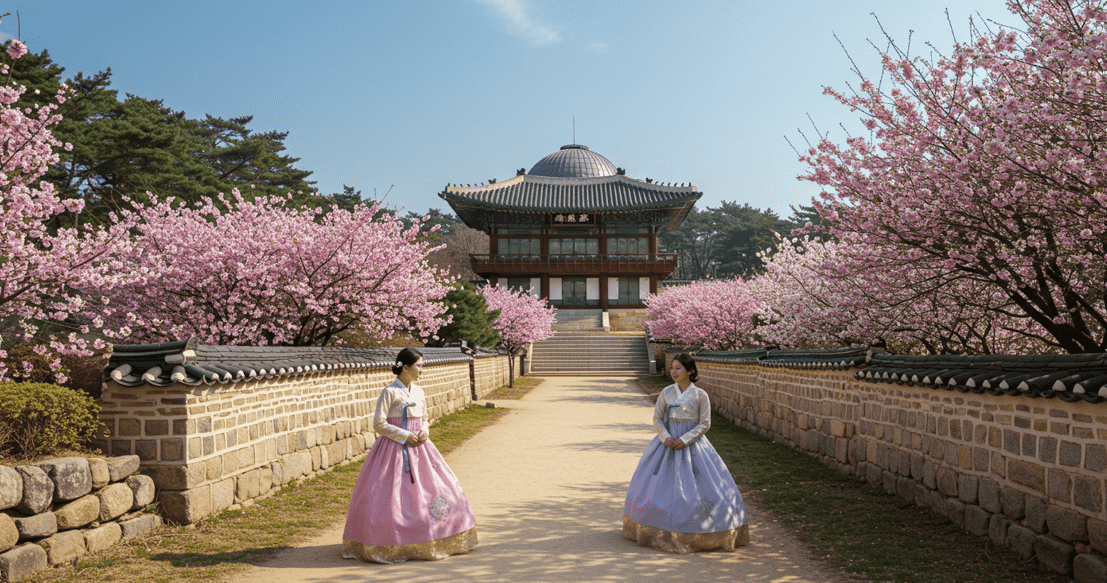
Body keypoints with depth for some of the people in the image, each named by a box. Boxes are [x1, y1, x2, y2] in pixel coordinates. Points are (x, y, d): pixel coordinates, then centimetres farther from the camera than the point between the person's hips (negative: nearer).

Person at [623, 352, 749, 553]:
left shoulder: (701, 395, -6)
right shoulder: (666, 392, 1)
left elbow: (704, 424, -6)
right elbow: (657, 418, 5)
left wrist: (685, 440, -16)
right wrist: (665, 437, -12)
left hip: (691, 444, -2)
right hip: (668, 442, 3)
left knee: (705, 484, -4)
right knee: (658, 484, 4)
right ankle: (658, 529, 20)